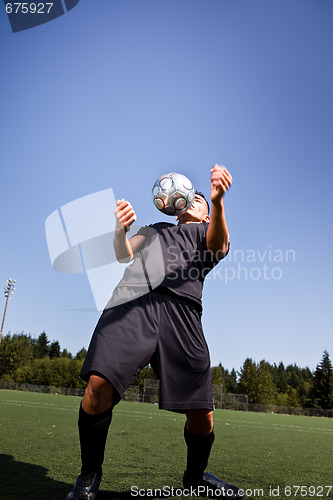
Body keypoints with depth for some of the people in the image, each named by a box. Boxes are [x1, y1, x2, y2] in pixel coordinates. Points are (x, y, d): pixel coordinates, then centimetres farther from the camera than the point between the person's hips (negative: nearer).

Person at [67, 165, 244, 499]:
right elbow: (124, 255, 17)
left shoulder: (208, 231, 28)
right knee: (99, 384, -19)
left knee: (202, 415, -5)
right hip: (133, 301, 1)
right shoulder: (156, 228, 33)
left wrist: (218, 202, -16)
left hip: (182, 308, 0)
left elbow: (219, 247, 3)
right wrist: (120, 230, -6)